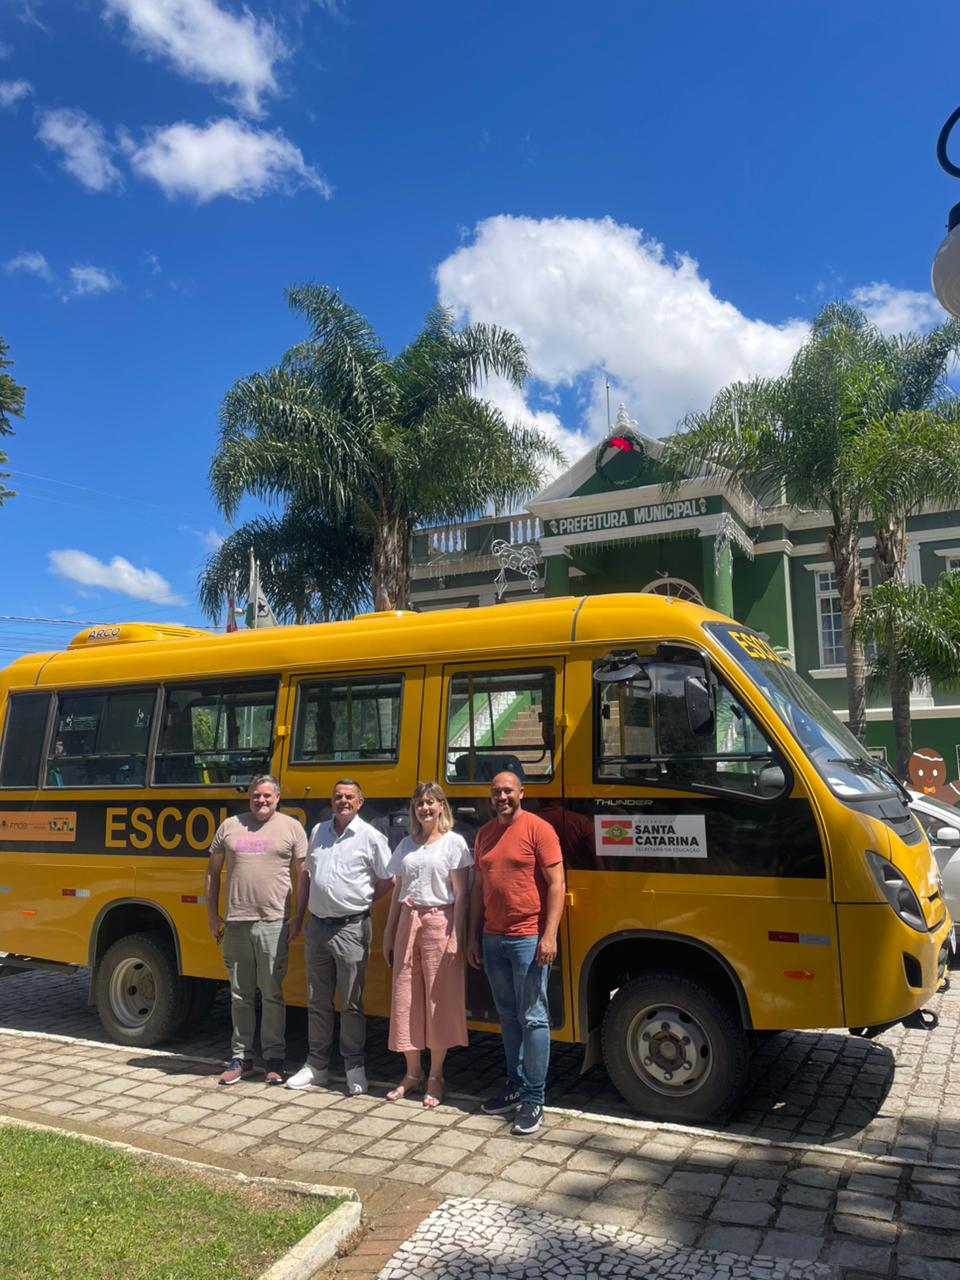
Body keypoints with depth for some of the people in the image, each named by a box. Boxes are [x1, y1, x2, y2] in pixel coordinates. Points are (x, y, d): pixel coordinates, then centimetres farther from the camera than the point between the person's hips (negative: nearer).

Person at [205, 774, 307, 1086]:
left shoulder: (292, 827, 2)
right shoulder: (229, 826, 9)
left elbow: (302, 875, 3)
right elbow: (212, 871, 13)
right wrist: (212, 914, 9)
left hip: (273, 924, -2)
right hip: (235, 924, 3)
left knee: (272, 995, 5)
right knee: (240, 996, 13)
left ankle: (274, 1059, 16)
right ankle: (241, 1058, 24)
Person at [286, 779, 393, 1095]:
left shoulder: (370, 837, -6)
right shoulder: (318, 831, 9)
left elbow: (388, 879, -2)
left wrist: (361, 900, 2)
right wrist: (298, 916, 17)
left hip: (351, 928, -5)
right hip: (317, 925, 5)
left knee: (351, 1004, 4)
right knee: (317, 1001, 14)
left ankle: (355, 1068, 16)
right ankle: (316, 1065, 26)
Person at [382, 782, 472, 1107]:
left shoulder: (454, 843, -2)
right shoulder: (406, 845, 12)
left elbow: (460, 895, -6)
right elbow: (397, 893, 15)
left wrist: (455, 937, -13)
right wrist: (388, 934, 12)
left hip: (439, 922, -5)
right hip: (408, 923, 5)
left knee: (439, 1000, 1)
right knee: (405, 999, 6)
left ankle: (435, 1077, 14)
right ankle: (412, 1074, 21)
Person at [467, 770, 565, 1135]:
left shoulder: (539, 829, -8)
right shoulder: (484, 834, 11)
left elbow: (556, 883, -10)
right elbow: (478, 888, 15)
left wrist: (549, 935, -16)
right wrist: (474, 938, 13)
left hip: (528, 939, -6)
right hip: (492, 939, 6)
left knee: (533, 1018, 0)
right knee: (508, 1017, 15)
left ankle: (534, 1100, 10)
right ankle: (515, 1088, 27)